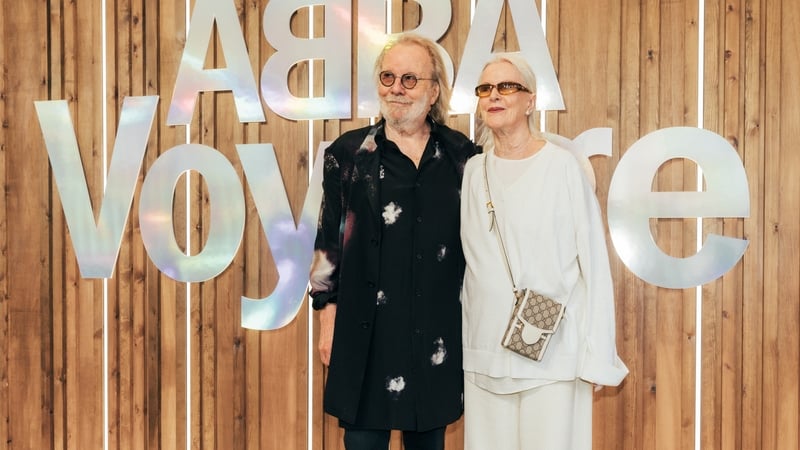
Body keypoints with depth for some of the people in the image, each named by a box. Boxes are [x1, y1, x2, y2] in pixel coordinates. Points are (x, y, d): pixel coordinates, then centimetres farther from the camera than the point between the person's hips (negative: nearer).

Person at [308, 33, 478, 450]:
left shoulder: (461, 154, 5)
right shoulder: (349, 154, 0)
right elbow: (328, 241, 1)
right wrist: (328, 315, -2)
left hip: (439, 330, 2)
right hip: (368, 329, -2)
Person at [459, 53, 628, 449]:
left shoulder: (563, 166, -7)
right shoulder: (473, 171, 5)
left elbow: (593, 263, -7)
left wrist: (595, 355, -8)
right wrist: (455, 343, 10)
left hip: (552, 353, -4)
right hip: (484, 350, 4)